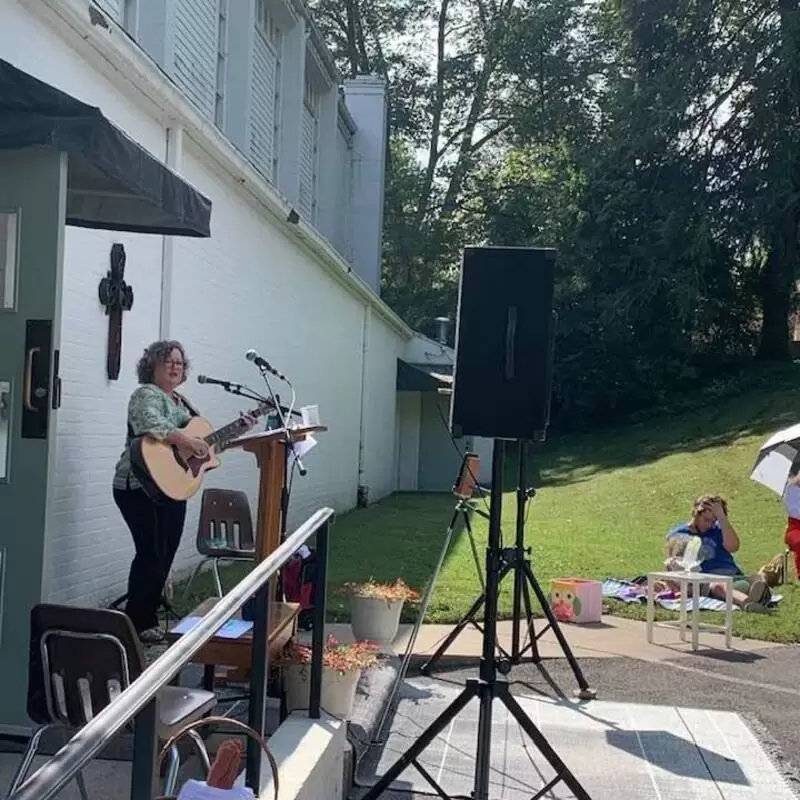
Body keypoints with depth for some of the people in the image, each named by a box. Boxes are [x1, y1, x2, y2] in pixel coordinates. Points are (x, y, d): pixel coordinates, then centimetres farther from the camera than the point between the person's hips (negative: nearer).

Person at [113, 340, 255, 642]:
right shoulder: (146, 394, -8)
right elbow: (149, 424, -30)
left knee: (165, 556, 9)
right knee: (152, 554, -10)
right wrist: (183, 439, -39)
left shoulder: (180, 401, 18)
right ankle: (137, 625, -1)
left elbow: (206, 441, 19)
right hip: (141, 489, -9)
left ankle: (149, 618, 18)